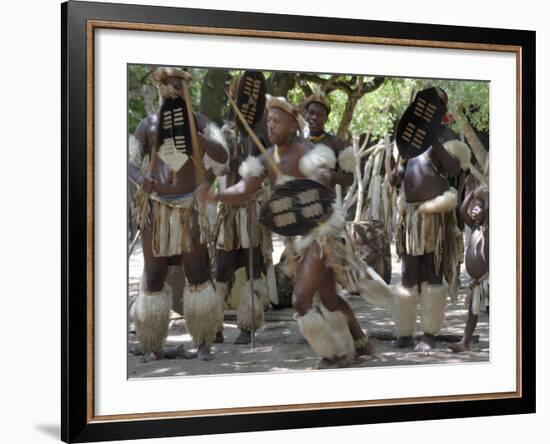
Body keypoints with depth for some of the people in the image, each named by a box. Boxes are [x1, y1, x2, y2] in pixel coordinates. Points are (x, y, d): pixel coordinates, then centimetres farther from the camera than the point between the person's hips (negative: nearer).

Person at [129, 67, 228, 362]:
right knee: (154, 276, 3)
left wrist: (193, 135, -26)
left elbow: (221, 157, -12)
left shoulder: (199, 123, 0)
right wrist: (147, 183, -19)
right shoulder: (148, 126, 0)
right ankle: (153, 347, 11)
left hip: (190, 209, 0)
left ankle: (202, 342, 10)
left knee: (198, 274, 1)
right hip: (155, 208, 0)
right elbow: (131, 163, 1)